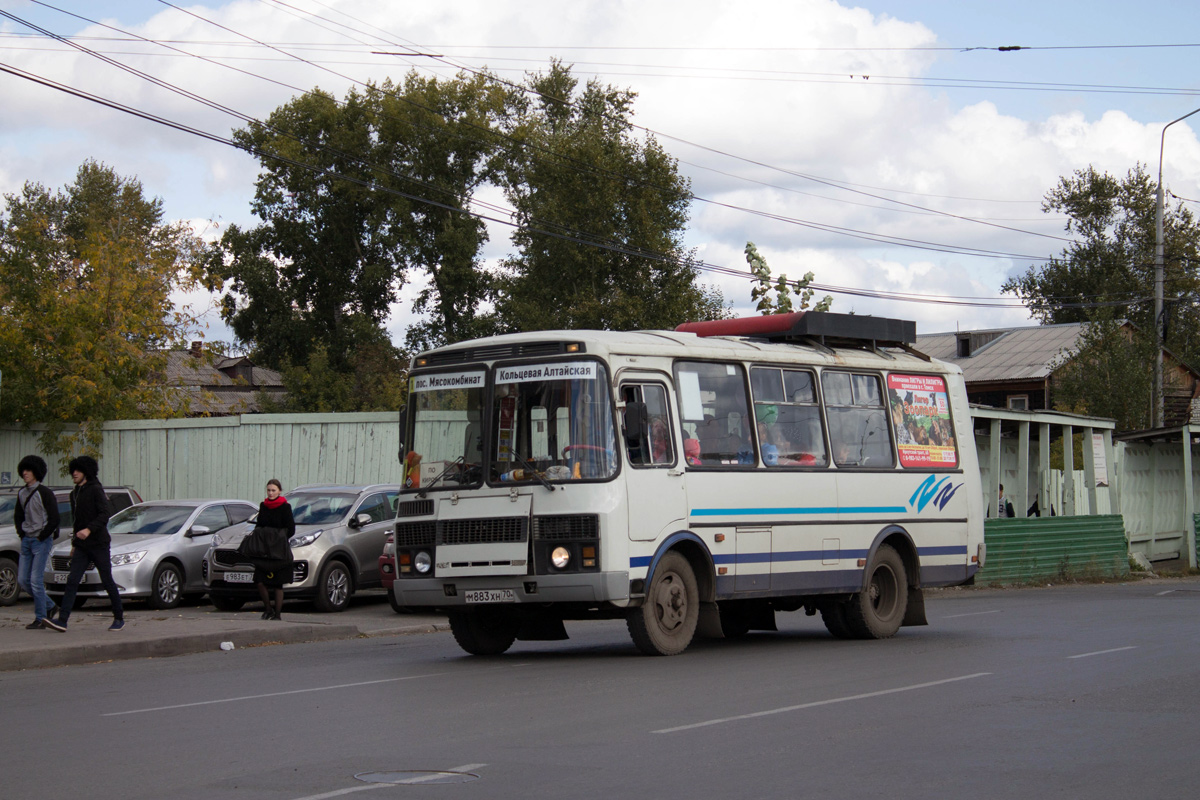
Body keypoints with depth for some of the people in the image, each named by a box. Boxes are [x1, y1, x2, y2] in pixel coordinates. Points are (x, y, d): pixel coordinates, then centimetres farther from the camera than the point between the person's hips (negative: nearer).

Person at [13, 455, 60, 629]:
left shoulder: (44, 493, -11)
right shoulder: (22, 494, 10)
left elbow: (54, 520, -13)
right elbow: (18, 516, 23)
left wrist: (41, 537, -11)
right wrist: (22, 534, 10)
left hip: (42, 541, -7)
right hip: (26, 541, 7)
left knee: (36, 580, -10)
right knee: (23, 579, 5)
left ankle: (41, 618, -2)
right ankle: (49, 606, 21)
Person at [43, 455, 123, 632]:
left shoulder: (95, 490, -9)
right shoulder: (75, 494, 16)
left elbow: (106, 513, -20)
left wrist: (89, 529, -31)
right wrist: (74, 543, 24)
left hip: (99, 544, -7)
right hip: (82, 546, 7)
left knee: (107, 581, 1)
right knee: (72, 581, -7)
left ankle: (119, 618, 16)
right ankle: (62, 621, -16)